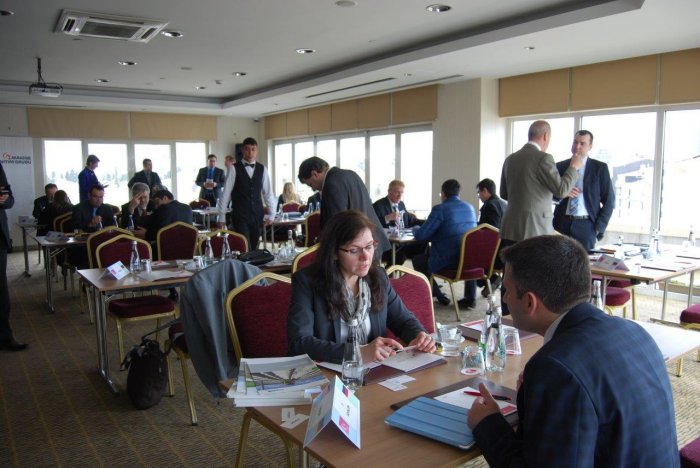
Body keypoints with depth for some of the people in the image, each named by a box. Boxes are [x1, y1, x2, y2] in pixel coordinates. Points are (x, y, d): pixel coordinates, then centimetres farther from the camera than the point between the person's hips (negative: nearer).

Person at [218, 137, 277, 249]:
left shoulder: (262, 169, 5)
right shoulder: (234, 168, -4)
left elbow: (268, 193, 8)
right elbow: (226, 193, -3)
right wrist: (221, 217, -2)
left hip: (257, 216, 3)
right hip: (240, 216, -3)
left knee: (254, 248, 10)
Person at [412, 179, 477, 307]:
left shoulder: (440, 209, -10)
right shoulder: (470, 208, 10)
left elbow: (421, 235, -9)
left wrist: (416, 229, 14)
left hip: (446, 262, -6)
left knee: (418, 259, 20)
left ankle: (438, 295, 16)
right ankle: (470, 297, 31)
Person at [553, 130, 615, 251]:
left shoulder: (600, 167, 4)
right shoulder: (560, 166, 8)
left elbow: (609, 200, 3)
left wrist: (599, 227, -5)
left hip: (586, 225, -1)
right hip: (562, 224, 1)